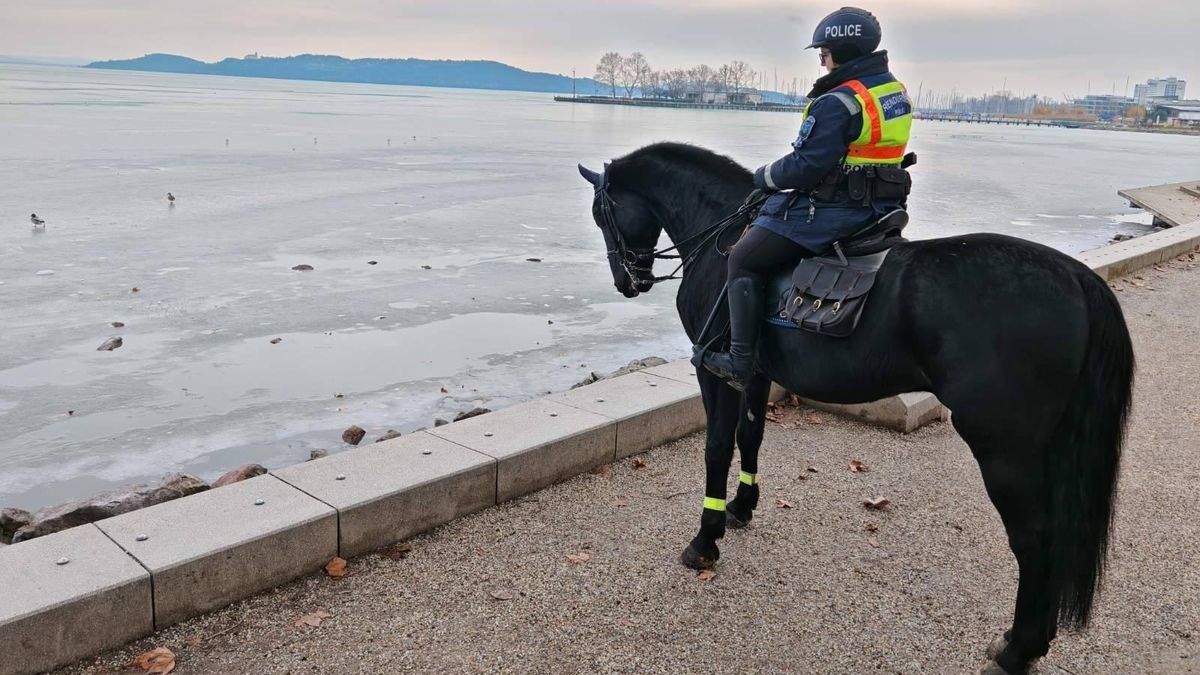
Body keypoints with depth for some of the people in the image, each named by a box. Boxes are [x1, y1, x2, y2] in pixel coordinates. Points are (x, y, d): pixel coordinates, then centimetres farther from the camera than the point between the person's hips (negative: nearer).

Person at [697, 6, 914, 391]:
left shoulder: (836, 104, -20)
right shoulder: (897, 92, 10)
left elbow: (806, 165, -22)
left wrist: (764, 177, -5)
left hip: (833, 211, -10)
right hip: (880, 207, 10)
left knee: (744, 261, -1)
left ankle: (740, 363, -2)